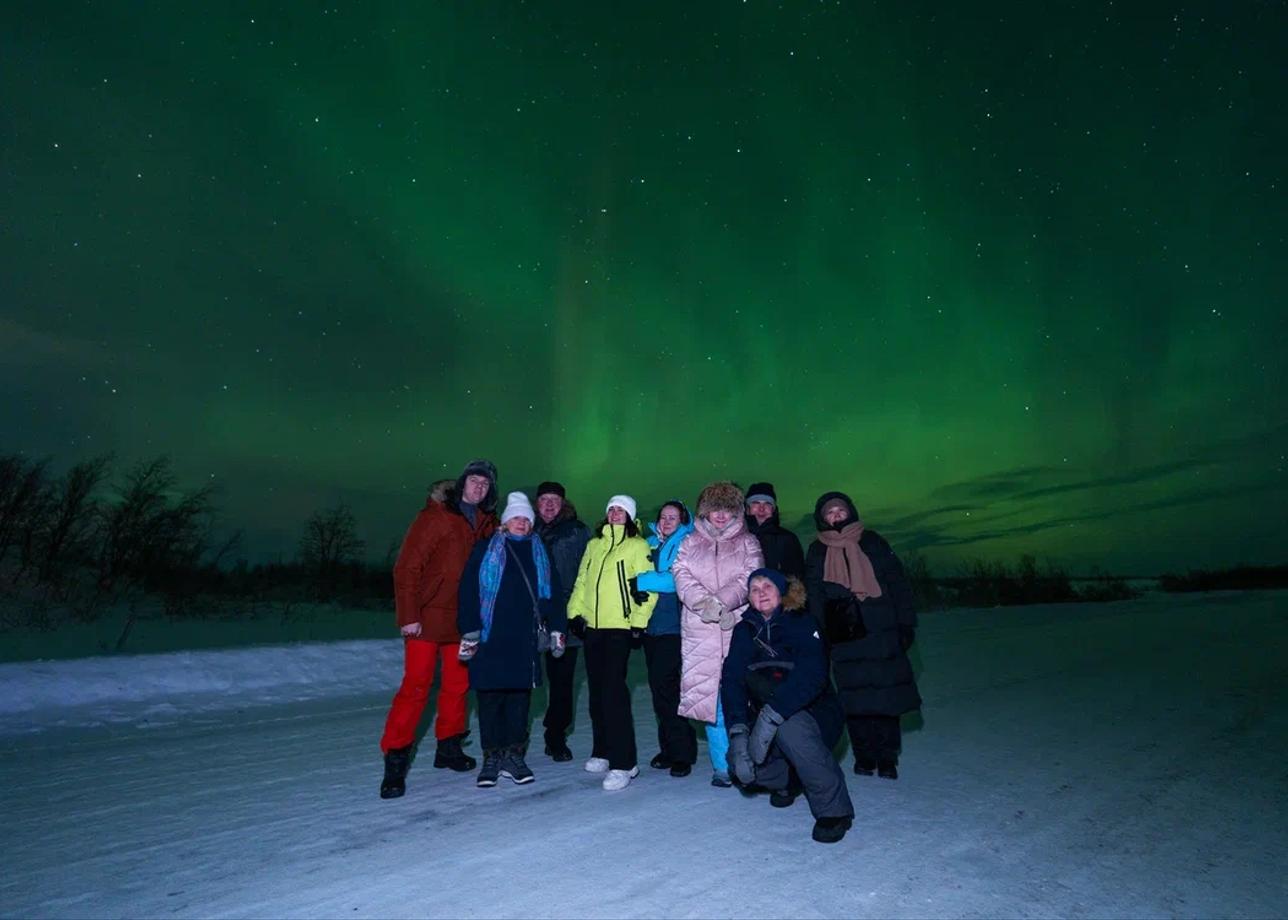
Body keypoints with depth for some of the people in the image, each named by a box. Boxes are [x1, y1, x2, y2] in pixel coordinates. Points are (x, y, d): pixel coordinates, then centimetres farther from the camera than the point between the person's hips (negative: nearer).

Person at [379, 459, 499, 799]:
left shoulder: (487, 523, 7)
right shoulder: (434, 517, -9)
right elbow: (407, 567, -12)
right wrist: (409, 615, -16)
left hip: (462, 620, 6)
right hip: (426, 618, -5)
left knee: (457, 685, 13)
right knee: (416, 686, -5)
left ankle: (449, 746, 29)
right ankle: (395, 758, 4)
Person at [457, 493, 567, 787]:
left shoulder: (539, 553, 14)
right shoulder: (486, 550, 4)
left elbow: (553, 593, 14)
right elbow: (469, 591, -2)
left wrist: (556, 629, 8)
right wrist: (470, 630, -9)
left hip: (525, 640, 3)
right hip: (490, 638, -2)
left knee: (520, 696, 6)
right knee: (490, 697, 2)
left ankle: (514, 756, 17)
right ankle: (492, 758, 15)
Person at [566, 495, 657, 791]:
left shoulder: (637, 546, -2)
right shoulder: (594, 544, 16)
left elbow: (648, 586, -8)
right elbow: (582, 581, 19)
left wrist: (638, 621, -12)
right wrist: (575, 611, 10)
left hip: (619, 627, -6)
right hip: (592, 626, 6)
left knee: (613, 692, -12)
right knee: (596, 691, 12)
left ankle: (623, 763, -5)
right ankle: (603, 752, 25)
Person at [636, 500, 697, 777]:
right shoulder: (651, 544, 15)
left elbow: (677, 580, -18)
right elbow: (643, 580, 19)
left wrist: (640, 581, -17)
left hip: (673, 628, -6)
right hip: (651, 626, 6)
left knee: (665, 685, -9)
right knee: (658, 685, 10)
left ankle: (683, 751, 4)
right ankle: (669, 747, 23)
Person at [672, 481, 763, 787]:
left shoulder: (747, 543, 13)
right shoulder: (690, 543, 16)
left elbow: (749, 578, -1)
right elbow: (682, 577, 2)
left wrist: (722, 600, -16)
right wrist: (705, 602, -15)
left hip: (737, 627, -1)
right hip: (701, 631, 1)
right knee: (711, 696, 1)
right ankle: (722, 766, 11)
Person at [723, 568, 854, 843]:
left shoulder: (801, 623, -11)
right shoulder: (746, 630, 2)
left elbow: (810, 675, -27)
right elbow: (732, 680, -9)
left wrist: (772, 715, -38)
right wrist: (738, 730, -25)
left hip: (814, 714, -5)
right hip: (764, 718, 5)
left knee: (789, 727, -36)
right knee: (740, 765, -17)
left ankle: (833, 809, -19)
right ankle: (788, 780, 15)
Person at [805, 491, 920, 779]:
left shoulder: (872, 542, 10)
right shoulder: (817, 552, 12)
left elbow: (898, 586, 7)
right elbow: (813, 599, 11)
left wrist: (906, 624, 0)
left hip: (882, 634, 0)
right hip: (844, 637, 1)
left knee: (887, 695, -2)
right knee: (855, 699, 0)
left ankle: (887, 757, 10)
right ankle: (864, 755, 13)